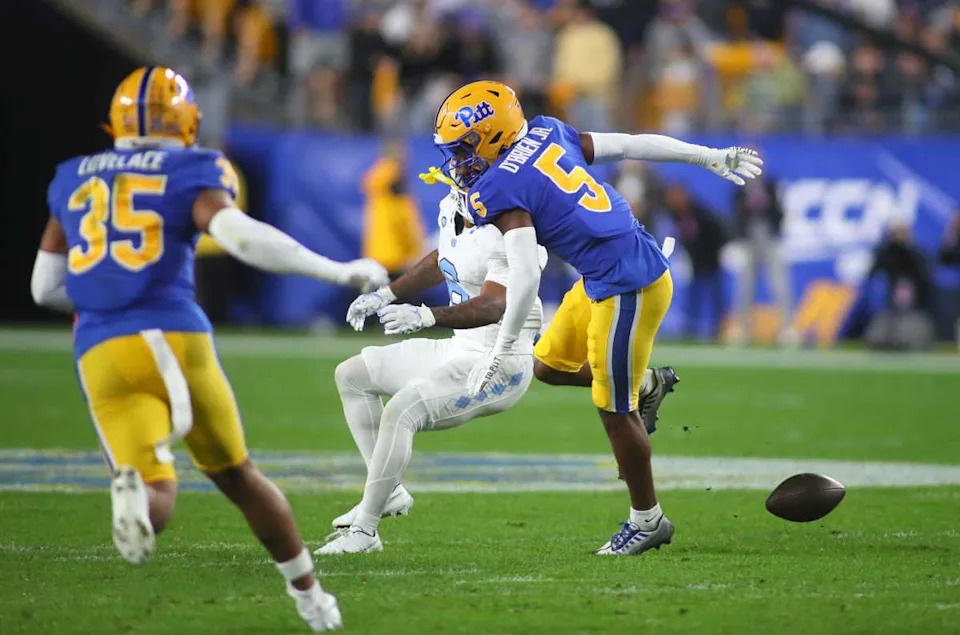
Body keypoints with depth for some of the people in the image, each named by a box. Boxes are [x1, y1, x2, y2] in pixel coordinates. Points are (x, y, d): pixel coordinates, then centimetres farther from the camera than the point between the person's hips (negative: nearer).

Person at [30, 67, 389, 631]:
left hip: (101, 353, 2)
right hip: (175, 338, -2)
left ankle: (132, 489, -42)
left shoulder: (73, 181, 20)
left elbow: (46, 287, 24)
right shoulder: (191, 176, 7)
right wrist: (341, 272, -6)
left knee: (156, 499, -5)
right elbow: (237, 233, -13)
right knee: (237, 474, 18)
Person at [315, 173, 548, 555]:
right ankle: (388, 492, 11)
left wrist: (426, 316, -48)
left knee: (399, 411, -26)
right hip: (460, 351, 10)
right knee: (351, 376, 15)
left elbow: (493, 306, -35)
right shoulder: (452, 208, 5)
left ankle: (364, 532, -17)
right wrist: (387, 294, 24)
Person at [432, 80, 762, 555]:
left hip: (627, 289, -9)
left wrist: (504, 348, -17)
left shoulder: (499, 190, -16)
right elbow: (631, 144, 10)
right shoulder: (547, 134, 7)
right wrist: (712, 158, 17)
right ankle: (647, 385, 35)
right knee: (550, 365, 21)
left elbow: (525, 275, -23)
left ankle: (647, 520, 20)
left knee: (615, 412, 6)